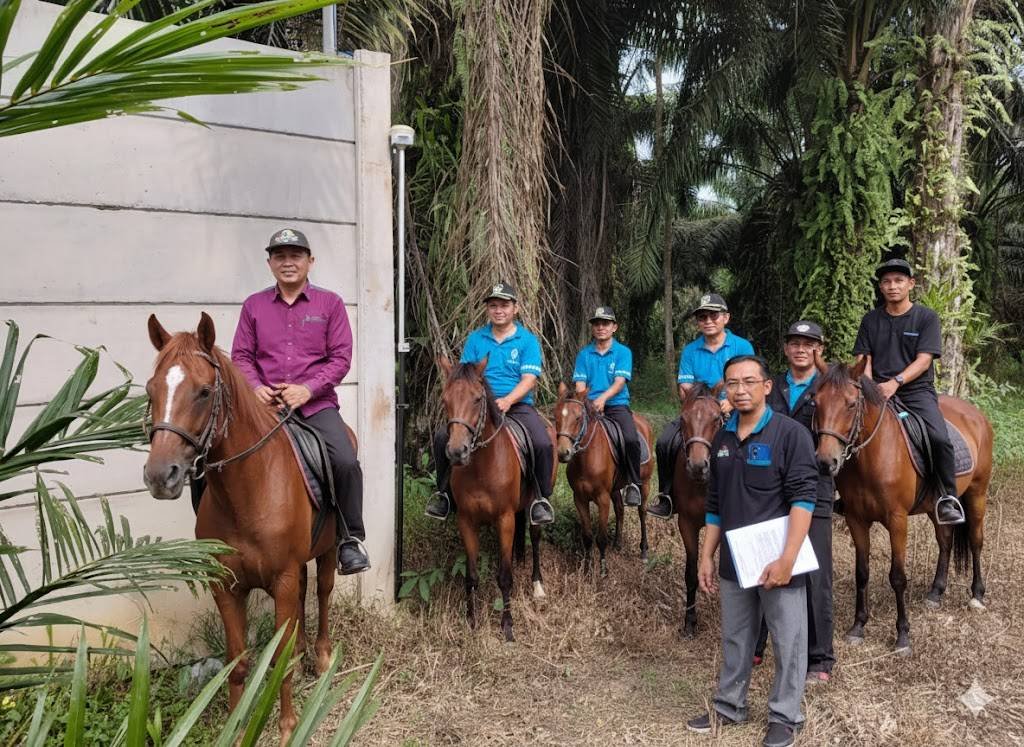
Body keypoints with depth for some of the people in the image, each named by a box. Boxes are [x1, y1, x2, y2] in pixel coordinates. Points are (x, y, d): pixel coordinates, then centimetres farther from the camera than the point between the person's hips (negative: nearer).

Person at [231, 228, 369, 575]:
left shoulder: (330, 303, 8)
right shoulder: (254, 306, 13)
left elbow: (341, 356, 1)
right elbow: (241, 356, 11)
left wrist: (308, 389, -13)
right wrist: (256, 387, -10)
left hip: (317, 403, -2)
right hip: (266, 404, 2)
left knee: (346, 461, -24)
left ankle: (350, 539, -7)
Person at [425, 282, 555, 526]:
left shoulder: (528, 340, 4)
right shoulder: (475, 339, 11)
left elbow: (529, 379, -6)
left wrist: (507, 400, -23)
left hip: (518, 405, -2)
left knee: (544, 444, -28)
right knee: (442, 437, -18)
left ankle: (542, 499, -7)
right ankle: (444, 492, 3)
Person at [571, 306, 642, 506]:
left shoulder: (623, 352, 4)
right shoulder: (584, 354, 11)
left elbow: (620, 382, -9)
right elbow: (580, 385, 6)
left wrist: (603, 398, -26)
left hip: (617, 405, -2)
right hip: (589, 406, 3)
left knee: (631, 439, -28)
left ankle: (633, 484, -10)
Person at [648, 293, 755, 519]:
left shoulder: (742, 346, 3)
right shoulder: (690, 351, 11)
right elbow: (684, 389, 5)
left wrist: (731, 402, -20)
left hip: (733, 413, -2)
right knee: (666, 442, -19)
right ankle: (667, 498, -7)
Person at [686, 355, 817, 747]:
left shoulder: (791, 434, -12)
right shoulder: (722, 439, 7)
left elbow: (802, 499, -17)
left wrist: (787, 559, -24)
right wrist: (707, 556, 9)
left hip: (777, 561, -6)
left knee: (787, 642, 8)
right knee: (735, 639, 19)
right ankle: (728, 706, 34)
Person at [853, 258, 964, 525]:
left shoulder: (927, 317, 4)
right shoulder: (870, 320, 13)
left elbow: (923, 360, -6)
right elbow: (863, 360, 8)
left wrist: (896, 382, -21)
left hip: (917, 390, -3)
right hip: (878, 391, 3)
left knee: (940, 438, -27)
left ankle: (948, 498, -10)